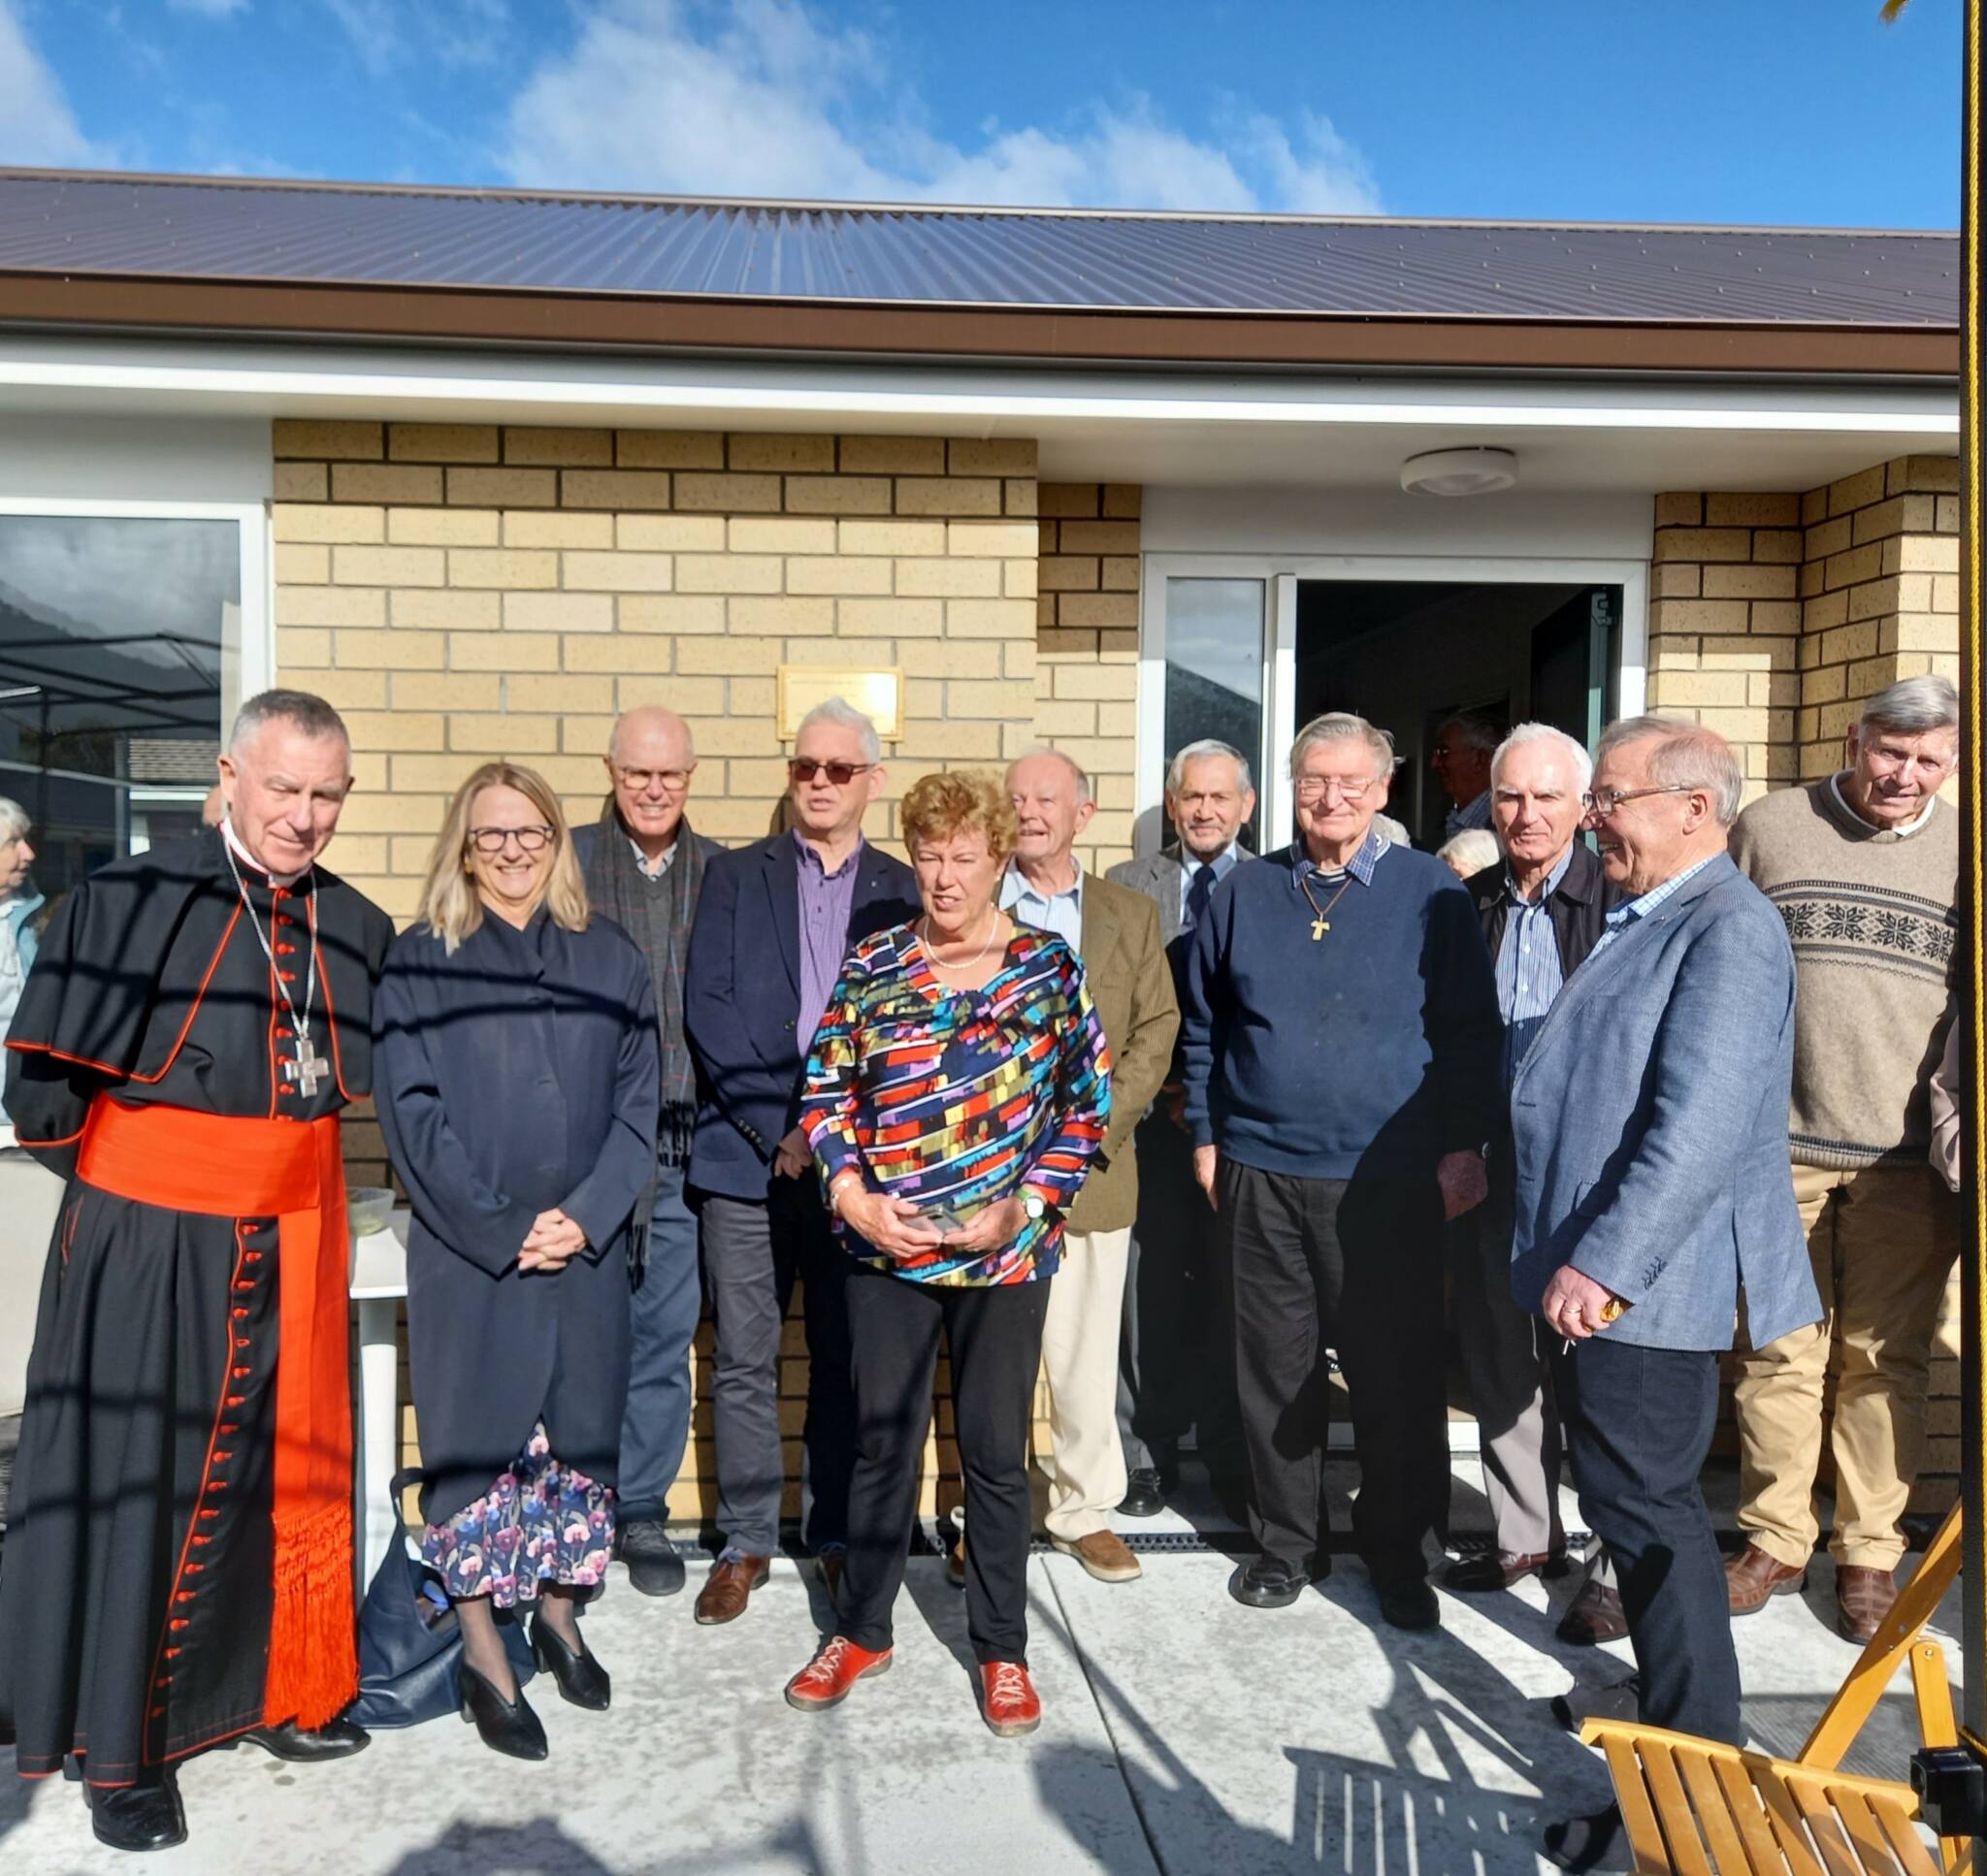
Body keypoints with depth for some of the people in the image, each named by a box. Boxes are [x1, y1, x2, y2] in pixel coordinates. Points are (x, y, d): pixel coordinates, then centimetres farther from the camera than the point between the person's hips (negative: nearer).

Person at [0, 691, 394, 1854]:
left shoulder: (358, 929, 2)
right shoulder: (129, 901, -11)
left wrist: (283, 1162, 10)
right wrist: (121, 1178, 3)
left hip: (293, 1248, 4)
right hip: (149, 1246, -4)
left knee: (291, 1473, 15)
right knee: (136, 1484, 7)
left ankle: (278, 1692, 36)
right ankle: (123, 1744, 25)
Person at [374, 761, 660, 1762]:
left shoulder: (609, 957, 5)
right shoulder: (419, 961, -1)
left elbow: (640, 1100, 3)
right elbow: (411, 1111, -6)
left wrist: (585, 1213, -9)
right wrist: (500, 1228, -12)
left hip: (586, 1247, 3)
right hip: (465, 1253, -2)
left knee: (579, 1430, 11)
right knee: (475, 1437, 3)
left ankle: (558, 1615, 30)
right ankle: (483, 1656, 16)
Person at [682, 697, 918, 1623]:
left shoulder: (902, 891, 8)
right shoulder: (735, 875, 7)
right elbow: (708, 1007, -2)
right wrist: (778, 1126, -11)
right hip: (744, 1154, 0)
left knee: (846, 1358, 9)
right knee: (743, 1362, 5)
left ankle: (838, 1536, 24)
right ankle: (745, 1542, 21)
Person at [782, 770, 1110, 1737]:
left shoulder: (1049, 967, -2)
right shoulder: (870, 966, 3)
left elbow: (1085, 1105, -1)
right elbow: (825, 1093, 5)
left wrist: (1024, 1207, -11)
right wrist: (853, 1196, -9)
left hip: (1005, 1254, -1)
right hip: (886, 1250, 2)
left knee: (996, 1453, 10)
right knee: (882, 1441, 13)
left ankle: (1002, 1647, 28)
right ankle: (862, 1630, 32)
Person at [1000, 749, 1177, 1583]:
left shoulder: (1131, 914, 10)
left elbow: (1156, 1032, 5)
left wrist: (1096, 1126, -8)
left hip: (1093, 1169, 2)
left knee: (1086, 1355, 8)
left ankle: (1084, 1509, 24)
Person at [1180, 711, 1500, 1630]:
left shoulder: (1432, 893, 0)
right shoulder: (1244, 892, 7)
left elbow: (1470, 1031, 1)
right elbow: (1203, 1026, 12)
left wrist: (1463, 1146, -4)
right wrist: (1205, 1136, 8)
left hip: (1391, 1179, -2)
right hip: (1261, 1173, 2)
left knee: (1399, 1374, 6)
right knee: (1276, 1370, 11)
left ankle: (1398, 1552, 26)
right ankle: (1286, 1543, 28)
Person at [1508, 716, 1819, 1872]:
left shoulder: (1728, 929, -16)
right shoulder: (1647, 920, 14)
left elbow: (1700, 1128, -26)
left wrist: (1606, 1263, -27)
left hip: (1643, 1287, -9)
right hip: (1598, 1276, 9)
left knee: (1649, 1515, 0)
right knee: (1641, 1510, 19)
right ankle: (1669, 1703, 36)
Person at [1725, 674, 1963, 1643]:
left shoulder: (1962, 852, 7)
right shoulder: (1768, 827, 4)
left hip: (1907, 1161, 1)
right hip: (1779, 1142, -1)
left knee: (1885, 1363, 9)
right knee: (1782, 1353, 6)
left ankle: (1868, 1553, 23)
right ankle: (1774, 1538, 20)